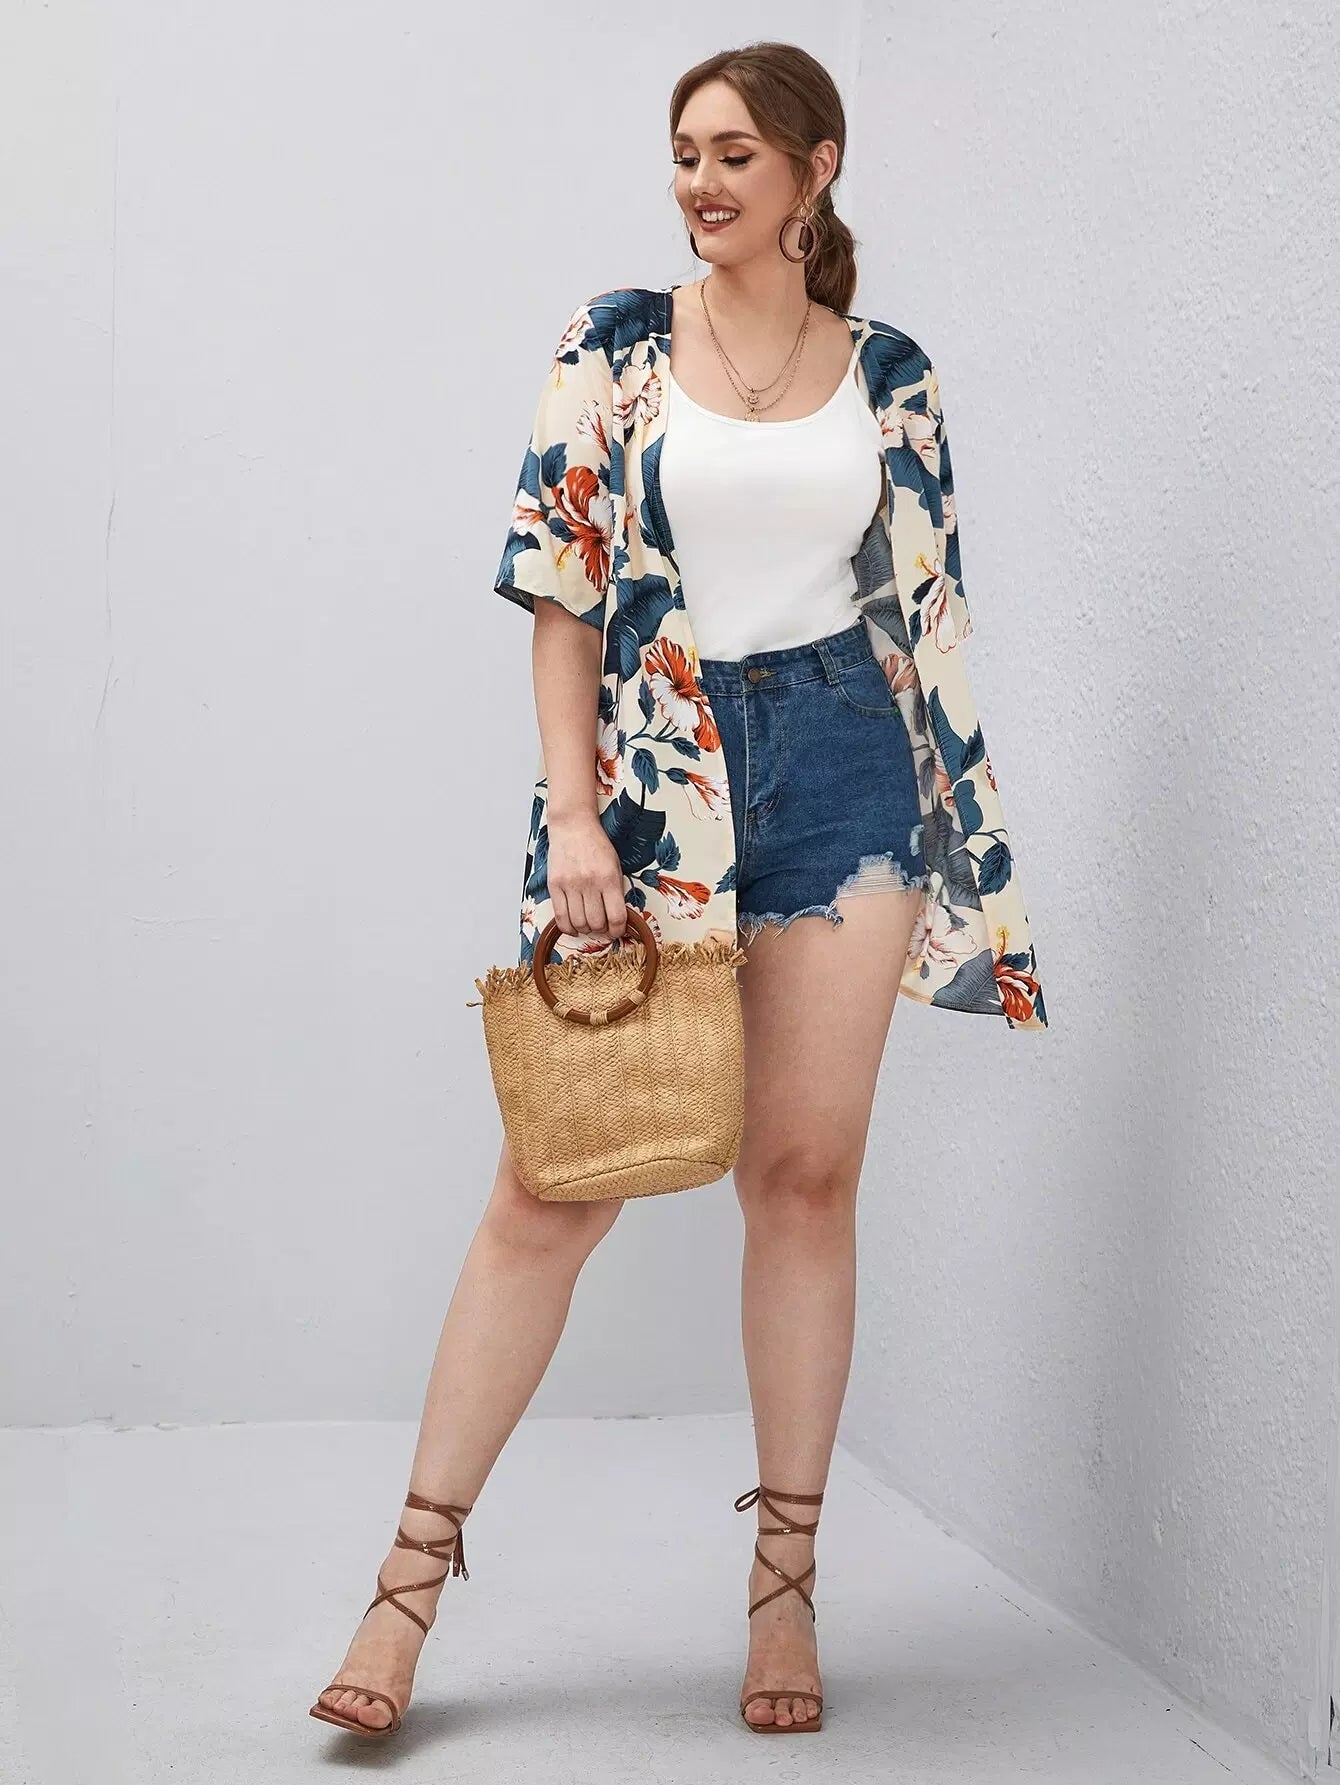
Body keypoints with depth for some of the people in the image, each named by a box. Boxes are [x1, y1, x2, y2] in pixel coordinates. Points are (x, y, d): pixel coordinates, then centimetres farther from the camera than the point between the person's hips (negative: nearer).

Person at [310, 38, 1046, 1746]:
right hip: (651, 771, -1)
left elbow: (926, 614, 11)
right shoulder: (618, 345, 4)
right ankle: (415, 1569, 5)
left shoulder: (890, 376, 9)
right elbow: (562, 591, 0)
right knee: (554, 1177, -3)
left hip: (840, 771, 1)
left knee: (805, 1172, 3)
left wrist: (962, 825, 8)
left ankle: (786, 1579, 14)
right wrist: (571, 809, -9)